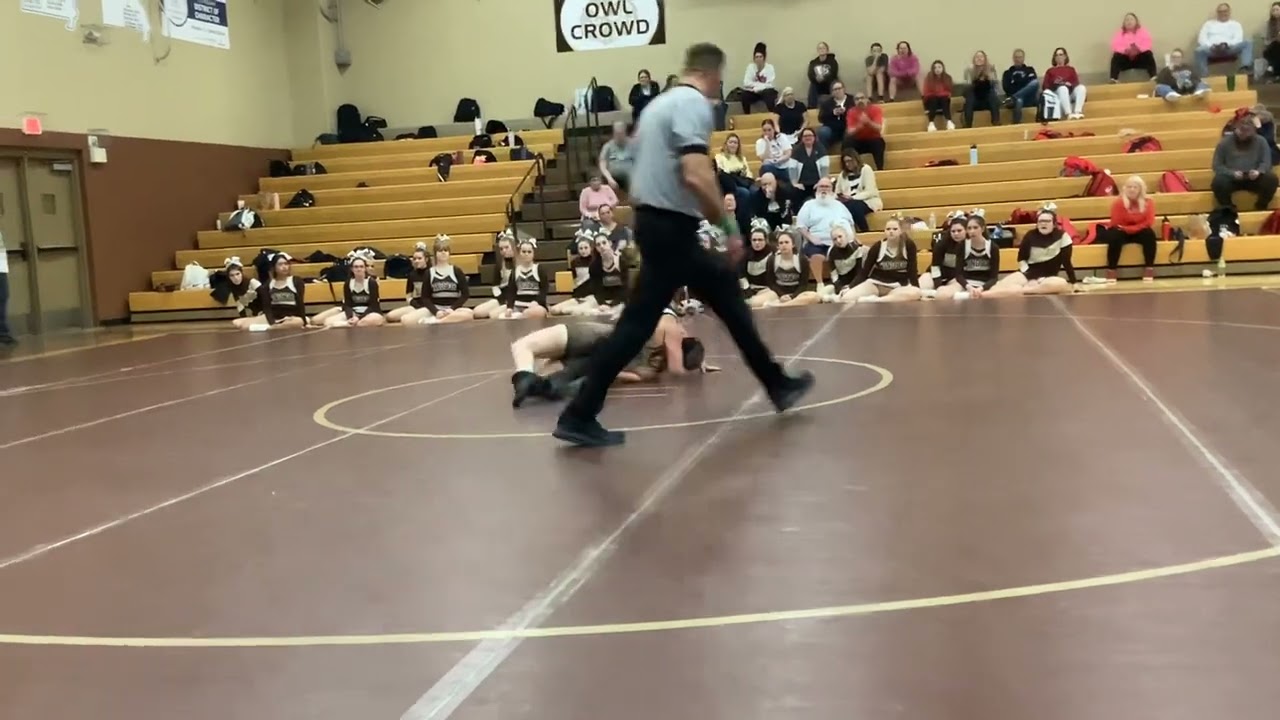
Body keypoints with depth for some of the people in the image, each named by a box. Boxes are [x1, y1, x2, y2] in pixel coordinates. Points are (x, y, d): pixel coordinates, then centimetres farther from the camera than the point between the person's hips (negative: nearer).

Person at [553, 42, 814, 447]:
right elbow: (695, 175, -25)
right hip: (671, 227, -10)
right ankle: (578, 416, -3)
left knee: (725, 295, 16)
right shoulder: (694, 105, -12)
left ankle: (777, 385, 24)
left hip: (656, 221, 10)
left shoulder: (661, 103, 17)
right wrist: (730, 228, -18)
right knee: (638, 323, -7)